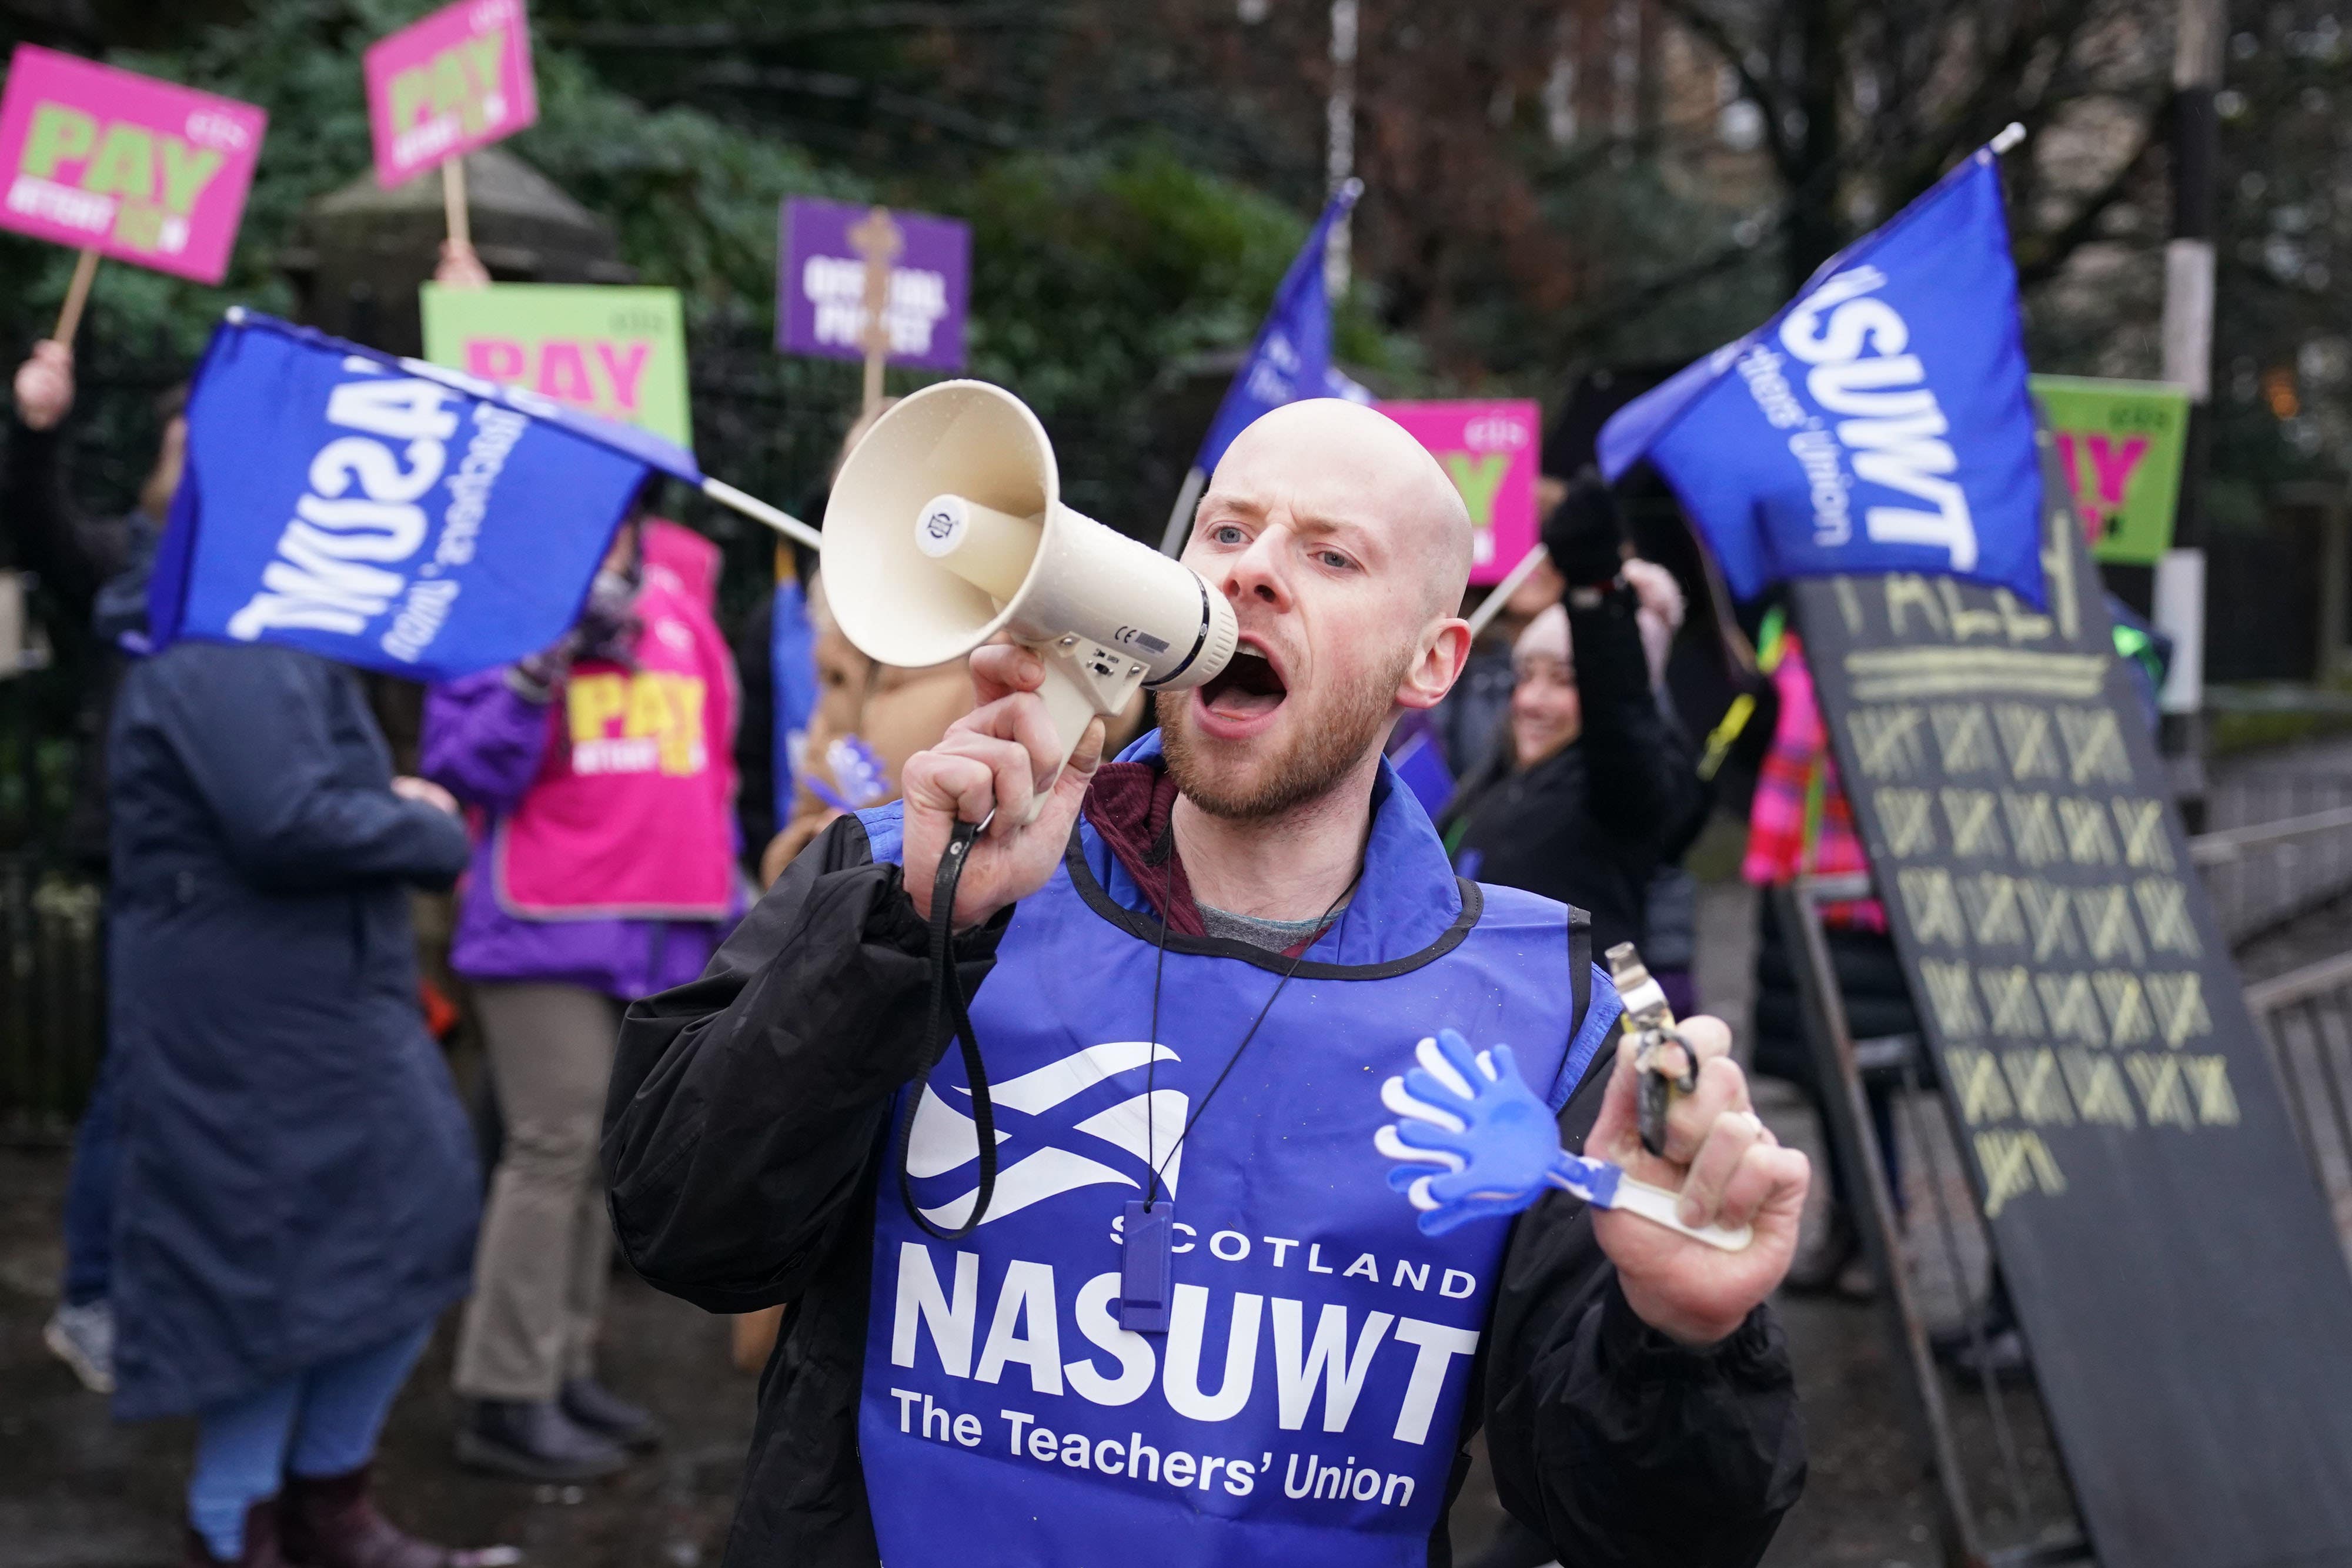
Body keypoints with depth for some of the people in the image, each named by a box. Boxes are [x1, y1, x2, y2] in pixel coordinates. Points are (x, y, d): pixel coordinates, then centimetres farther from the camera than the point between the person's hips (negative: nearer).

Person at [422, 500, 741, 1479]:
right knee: (556, 1149, -6)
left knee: (601, 1152, 11)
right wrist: (545, 668, -20)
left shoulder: (683, 604, 14)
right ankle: (506, 1399, 3)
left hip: (660, 929, 6)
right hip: (546, 924, -6)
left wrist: (721, 899, 19)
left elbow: (712, 762, 21)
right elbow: (462, 768, -10)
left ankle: (566, 1370, 20)